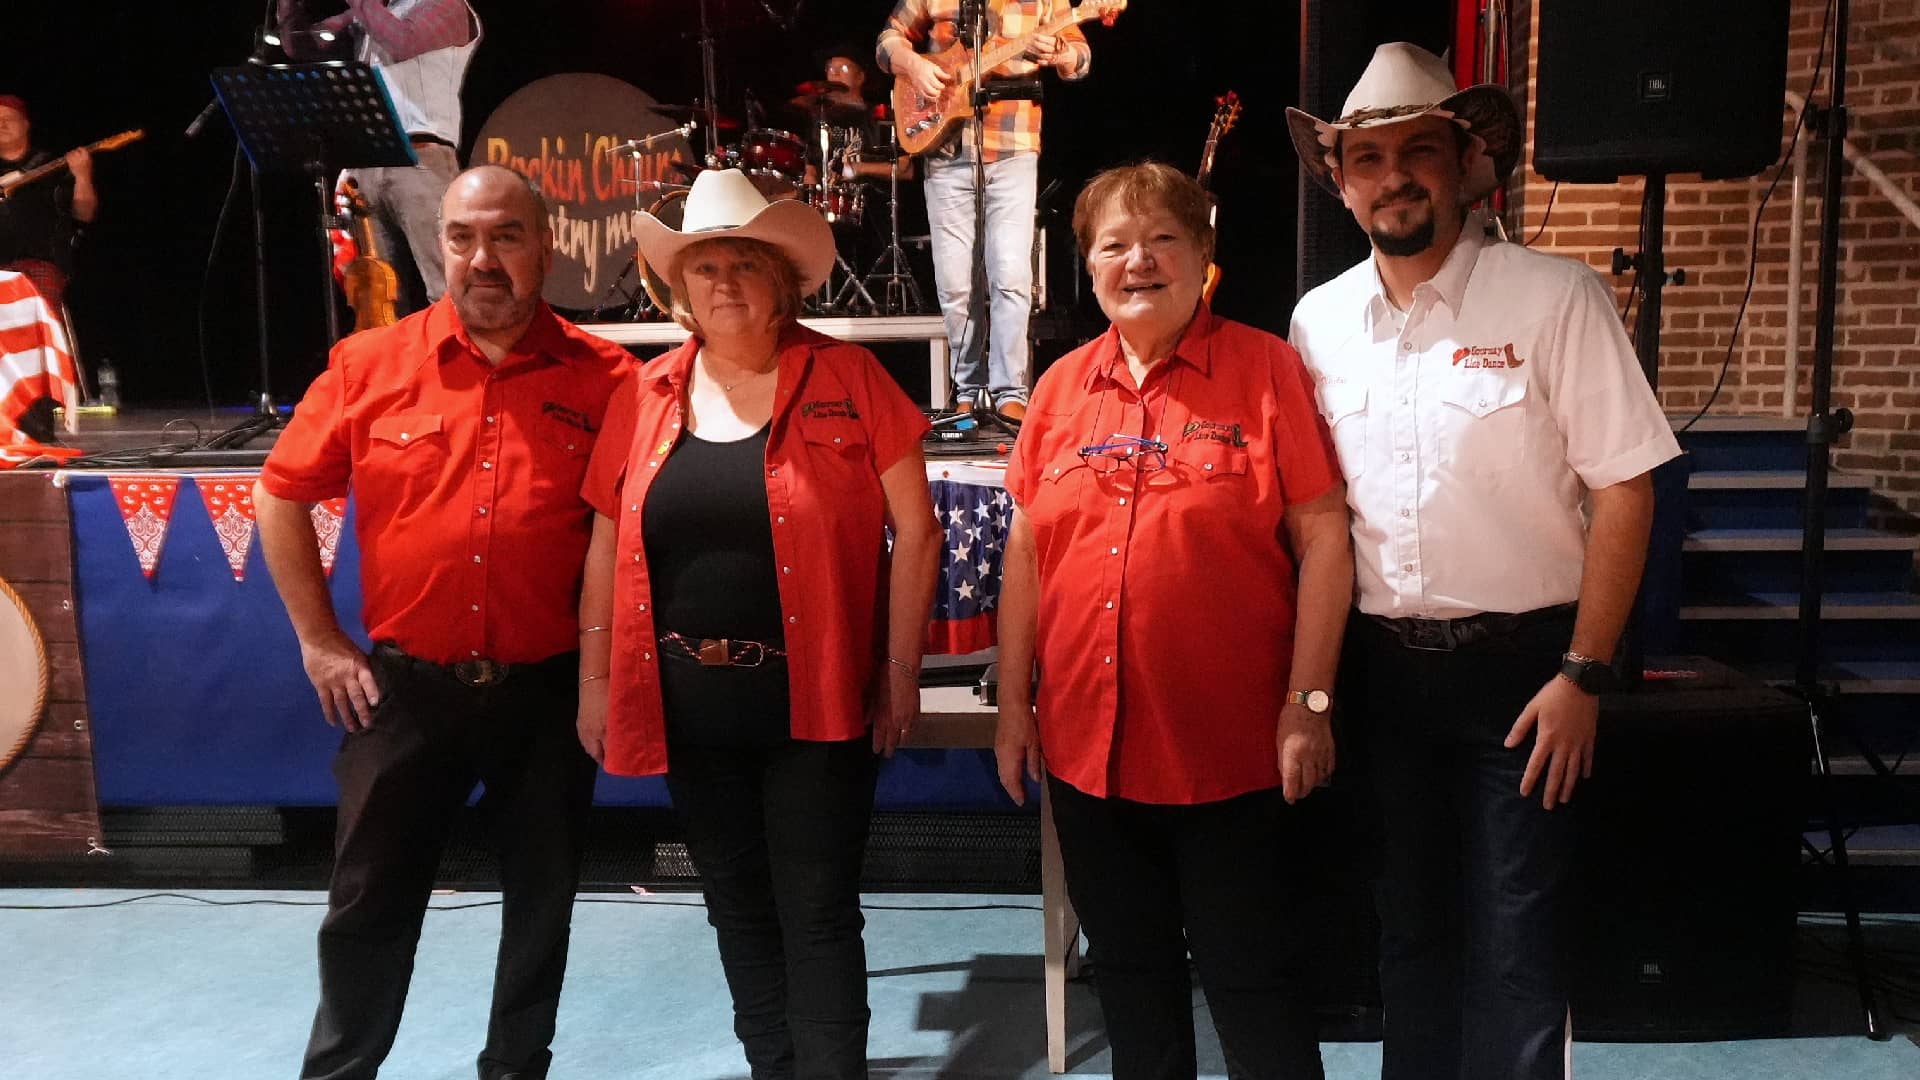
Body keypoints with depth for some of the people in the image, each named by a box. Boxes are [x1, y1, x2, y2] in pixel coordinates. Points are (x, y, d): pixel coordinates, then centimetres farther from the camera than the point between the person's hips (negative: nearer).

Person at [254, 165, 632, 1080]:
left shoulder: (603, 378, -6)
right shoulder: (369, 366, -3)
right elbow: (282, 494, 5)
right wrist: (318, 639, 3)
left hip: (548, 690, 0)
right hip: (405, 686, 0)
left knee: (542, 897, 14)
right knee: (371, 900, 11)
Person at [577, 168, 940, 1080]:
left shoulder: (847, 379, -5)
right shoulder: (646, 395, 5)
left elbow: (914, 528, -5)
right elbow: (607, 543, 10)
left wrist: (901, 673, -6)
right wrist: (593, 678, 9)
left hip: (814, 702, -4)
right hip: (689, 706, 4)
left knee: (817, 914, 3)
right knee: (738, 907, 16)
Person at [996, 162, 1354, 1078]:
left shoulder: (1264, 367, -6)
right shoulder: (1063, 386, 6)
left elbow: (1322, 536, -7)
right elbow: (1025, 549, 10)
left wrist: (1308, 702, -10)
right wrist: (1012, 705, 9)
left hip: (1230, 749, -4)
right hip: (1086, 742, 4)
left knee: (1250, 971, 9)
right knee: (1127, 964, 19)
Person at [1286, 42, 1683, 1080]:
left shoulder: (1555, 298, -8)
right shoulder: (1319, 320, 4)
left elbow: (1624, 488, -8)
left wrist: (1583, 676, -12)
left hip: (1519, 664, -3)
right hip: (1380, 668, 4)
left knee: (1515, 943, 3)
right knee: (1409, 928, 16)